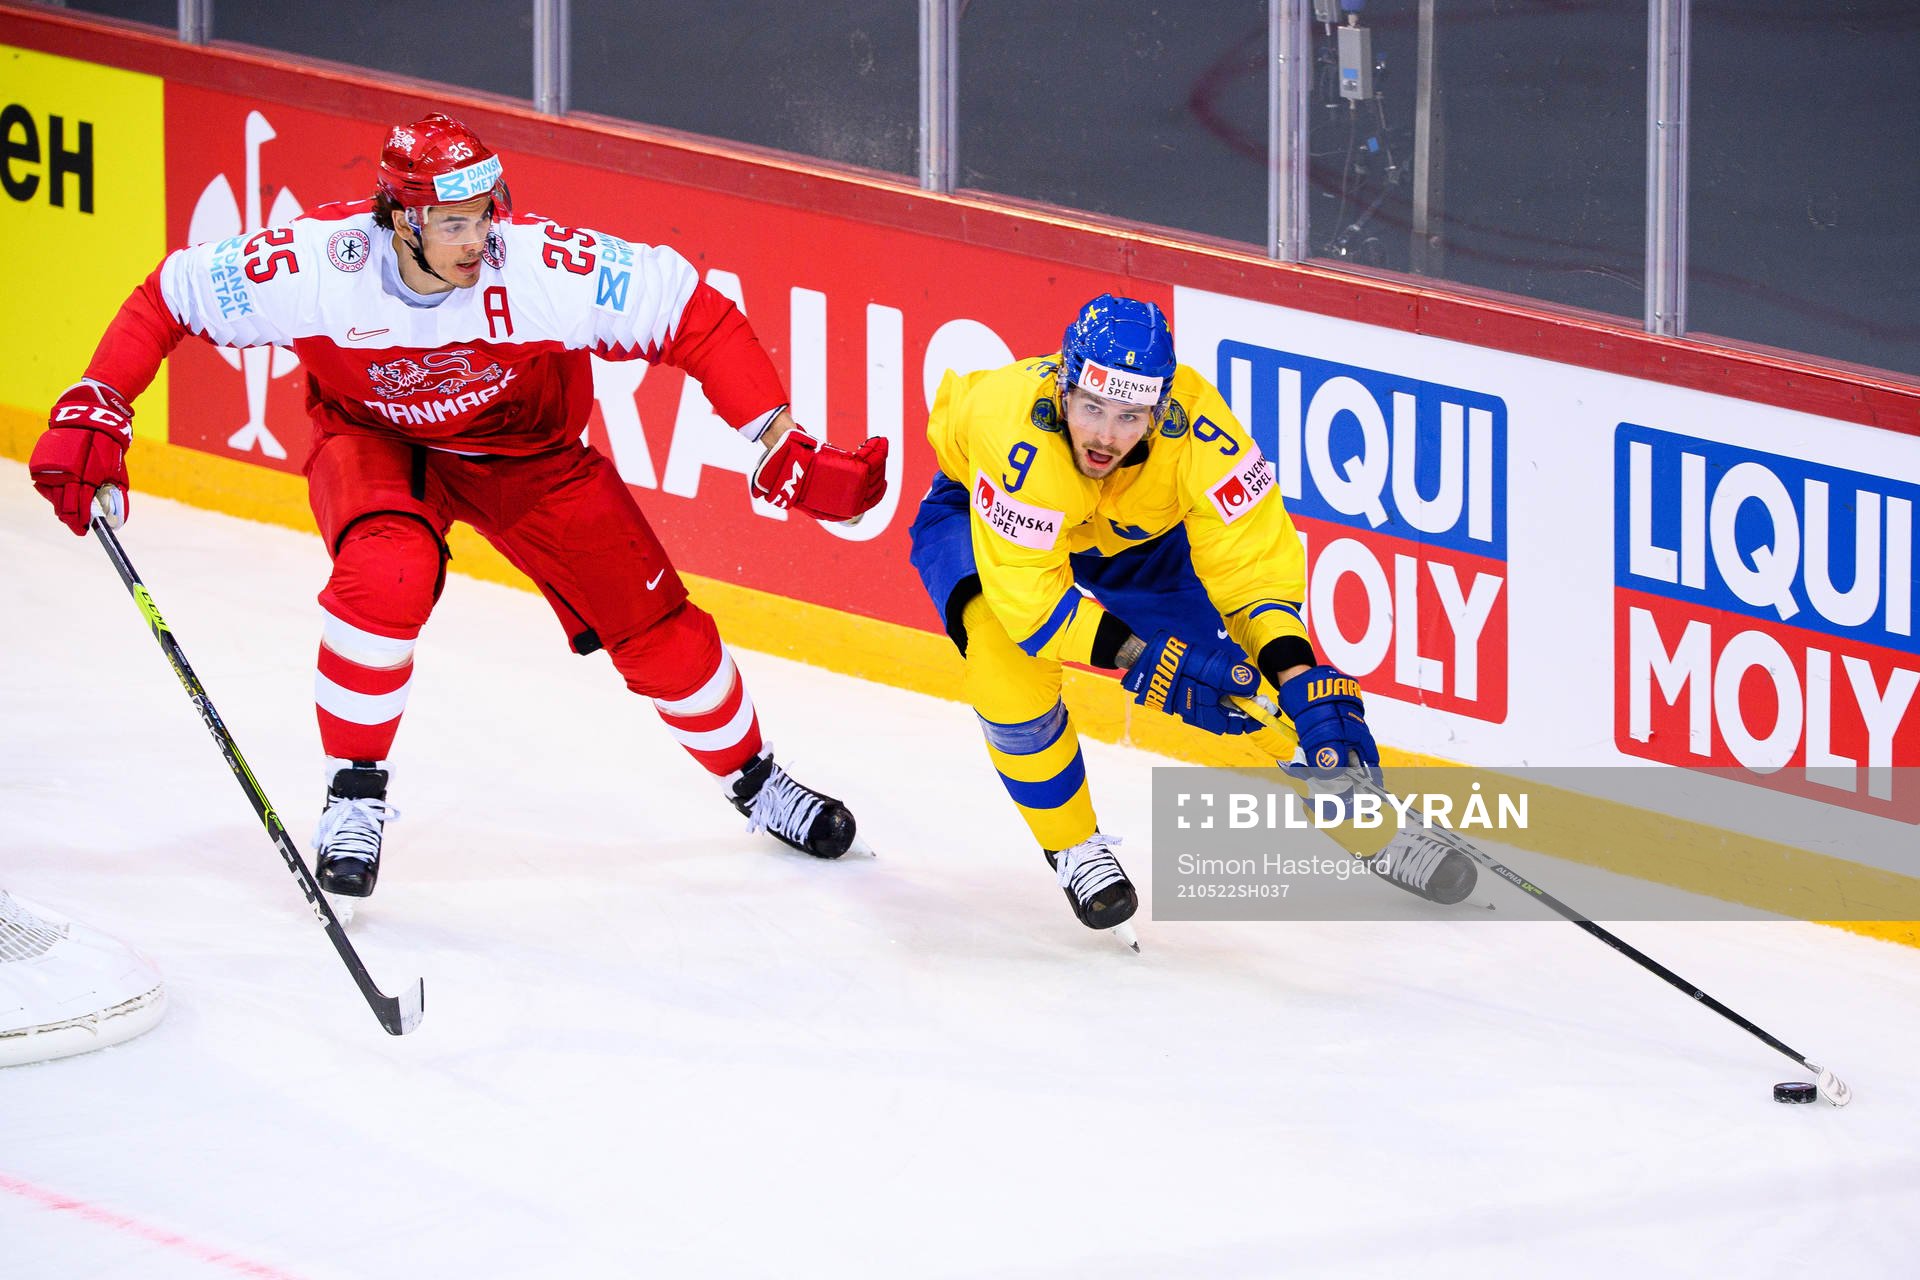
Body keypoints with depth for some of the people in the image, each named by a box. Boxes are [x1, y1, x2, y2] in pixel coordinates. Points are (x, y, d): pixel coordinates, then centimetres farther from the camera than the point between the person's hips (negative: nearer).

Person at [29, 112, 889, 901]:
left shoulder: (544, 267, -35)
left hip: (526, 447, 1)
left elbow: (696, 318, -28)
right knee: (386, 576, -32)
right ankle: (354, 794, -10)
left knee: (650, 620, 1)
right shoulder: (317, 266, -33)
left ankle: (751, 779, 31)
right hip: (374, 441, -1)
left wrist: (783, 453, -31)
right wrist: (93, 414, -24)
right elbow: (169, 297, -18)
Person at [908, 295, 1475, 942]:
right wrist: (1145, 659, -44)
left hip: (1139, 527, 3)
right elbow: (1029, 592, -39)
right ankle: (1073, 847, -10)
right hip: (975, 515, -3)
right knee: (1008, 648, -33)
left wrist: (1300, 678, -44)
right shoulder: (1017, 428, -43)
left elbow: (1252, 560, -30)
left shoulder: (1195, 427, -35)